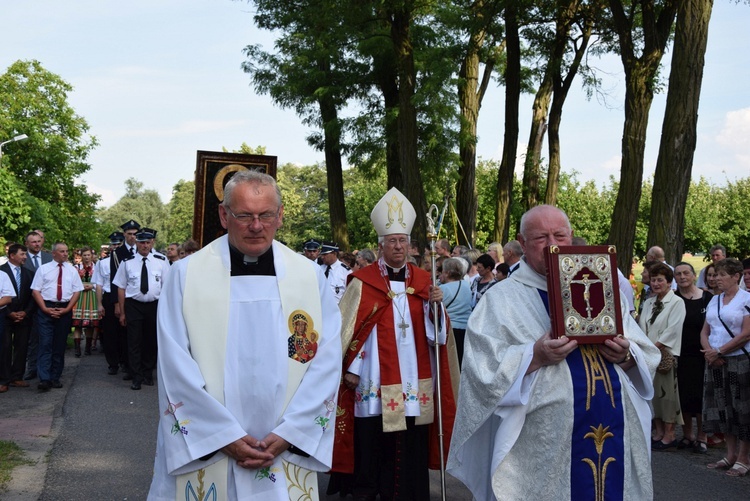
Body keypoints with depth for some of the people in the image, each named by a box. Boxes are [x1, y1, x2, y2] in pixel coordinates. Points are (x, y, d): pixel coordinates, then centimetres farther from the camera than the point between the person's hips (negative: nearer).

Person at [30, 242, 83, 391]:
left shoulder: (72, 270, 9)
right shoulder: (43, 269, 4)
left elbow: (77, 291, 6)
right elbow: (36, 291, 0)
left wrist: (67, 309, -7)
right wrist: (45, 309, -11)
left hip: (65, 310, 3)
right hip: (46, 309, -2)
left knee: (60, 345, 7)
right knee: (45, 344, -9)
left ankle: (55, 378, 14)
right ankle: (44, 379, -13)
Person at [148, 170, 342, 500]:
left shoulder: (310, 277, 1)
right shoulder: (186, 275, -4)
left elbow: (326, 360, -3)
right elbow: (175, 365, -8)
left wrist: (287, 435, -10)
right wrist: (224, 436, -13)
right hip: (202, 453, -1)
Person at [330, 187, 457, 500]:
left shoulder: (423, 281, 9)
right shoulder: (363, 282, -1)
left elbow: (437, 332, 5)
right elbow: (350, 329, -2)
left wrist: (435, 305, -13)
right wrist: (351, 368, -7)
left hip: (414, 382, 3)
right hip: (374, 383, -3)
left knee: (411, 450, 6)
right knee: (371, 447, 2)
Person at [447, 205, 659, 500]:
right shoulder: (501, 299, -2)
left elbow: (648, 357, 12)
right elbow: (483, 371, -12)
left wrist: (626, 357, -9)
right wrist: (536, 356, -23)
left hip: (615, 439, 4)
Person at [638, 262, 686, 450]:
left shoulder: (677, 302, -6)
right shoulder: (649, 303, 14)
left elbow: (672, 330, -14)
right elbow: (642, 327, 12)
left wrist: (654, 347, -14)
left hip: (666, 355, -6)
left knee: (667, 392, -4)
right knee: (653, 392, 9)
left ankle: (669, 435, 4)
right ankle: (659, 432, 17)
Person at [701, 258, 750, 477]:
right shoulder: (714, 300, 13)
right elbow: (705, 331, 13)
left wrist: (719, 351, -14)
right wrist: (709, 351, -6)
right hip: (715, 362, 7)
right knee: (722, 408, 9)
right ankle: (731, 454, 20)